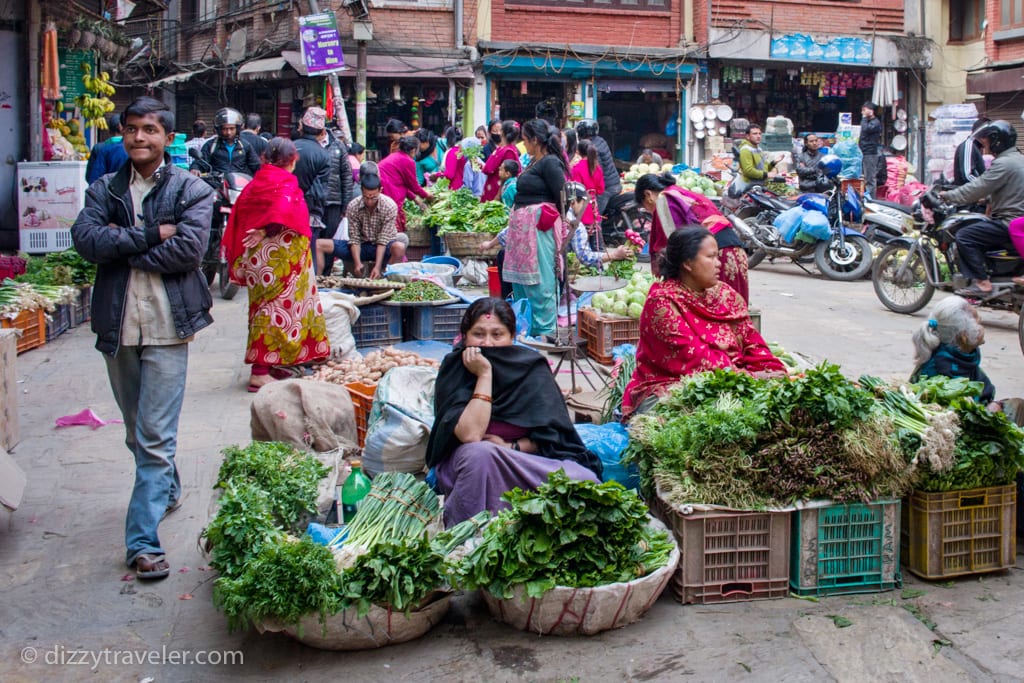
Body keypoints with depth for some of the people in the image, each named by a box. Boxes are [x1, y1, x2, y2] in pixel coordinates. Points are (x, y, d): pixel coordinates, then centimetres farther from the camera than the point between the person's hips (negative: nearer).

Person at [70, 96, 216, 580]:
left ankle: (143, 541, -3)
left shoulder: (191, 190, 0)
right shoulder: (105, 189, 10)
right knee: (137, 432, 19)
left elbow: (189, 248, -16)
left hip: (166, 326, -5)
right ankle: (167, 491, 43)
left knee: (156, 437, -7)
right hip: (117, 325, 5)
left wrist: (121, 244, -9)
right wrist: (150, 236, -14)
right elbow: (85, 239, -6)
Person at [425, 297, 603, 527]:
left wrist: (511, 447, -17)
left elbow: (551, 434, -2)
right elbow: (470, 435, -25)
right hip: (467, 468, -2)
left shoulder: (530, 366, -5)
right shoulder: (453, 369, -11)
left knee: (586, 481, -23)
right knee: (480, 453, -36)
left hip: (525, 460, 2)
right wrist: (484, 375, -23)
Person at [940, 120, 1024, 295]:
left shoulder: (1004, 164, -16)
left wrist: (947, 196, -9)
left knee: (964, 236, -15)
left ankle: (982, 282, -16)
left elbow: (976, 189, -18)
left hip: (1009, 224, -10)